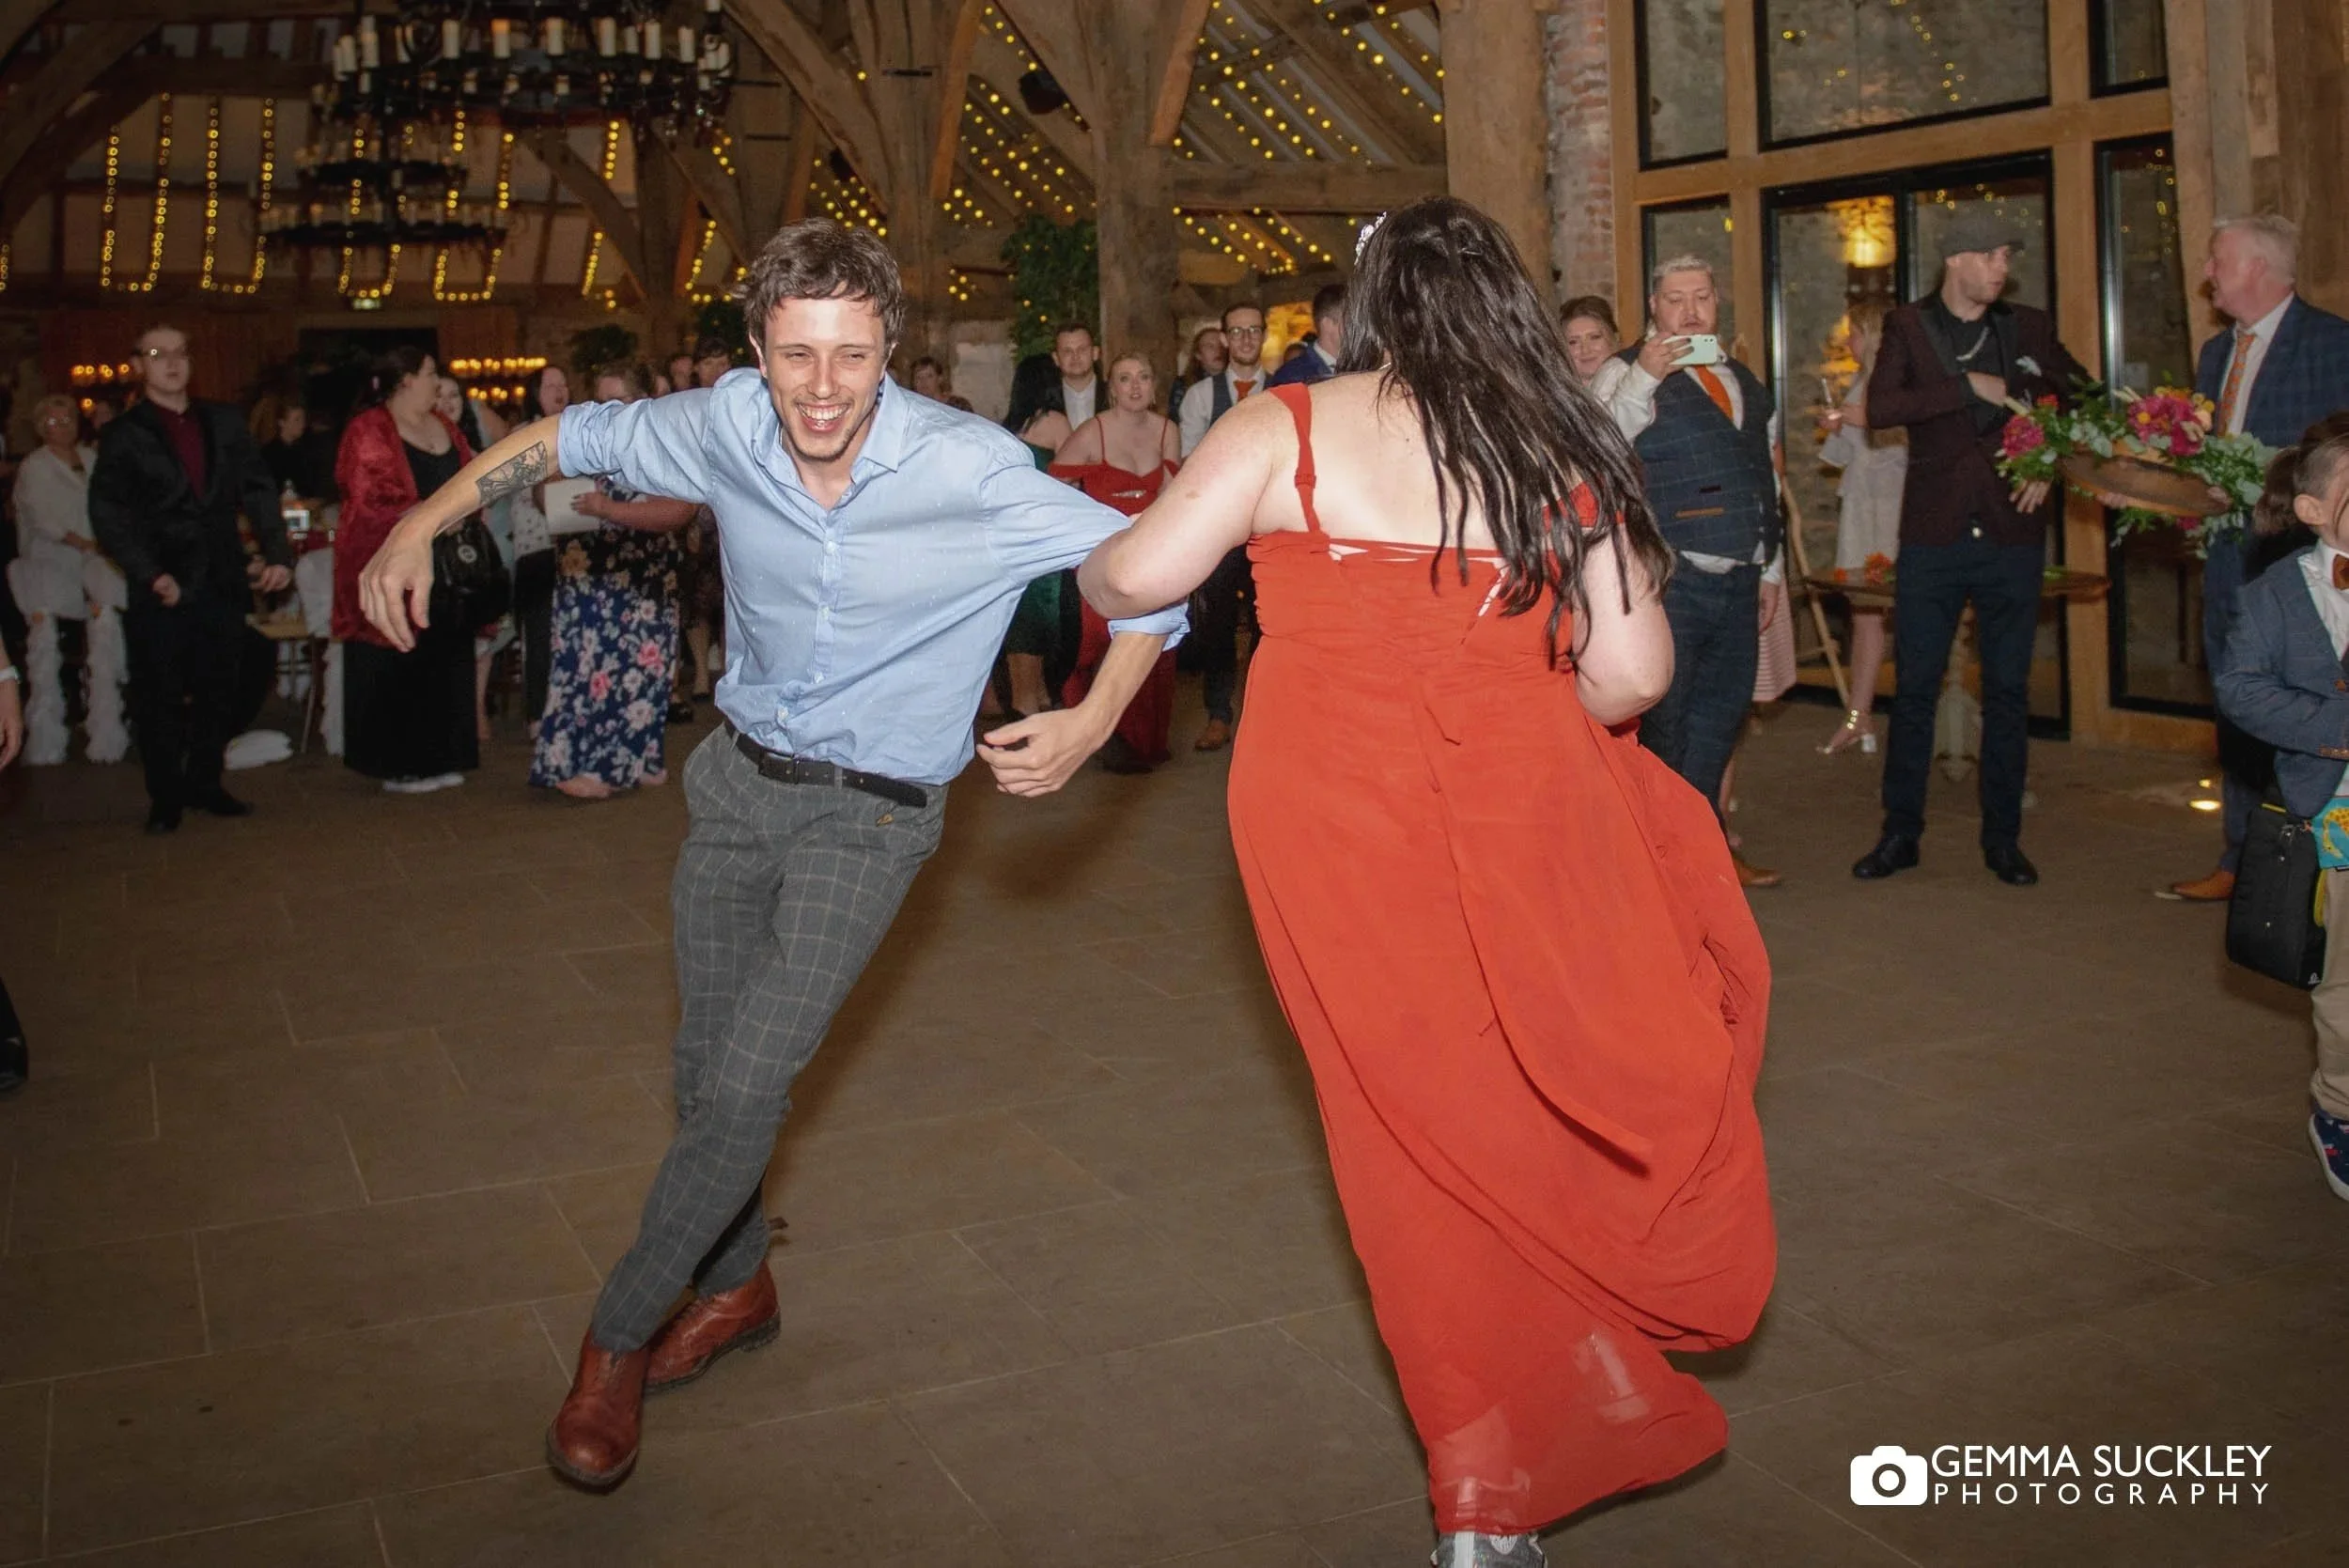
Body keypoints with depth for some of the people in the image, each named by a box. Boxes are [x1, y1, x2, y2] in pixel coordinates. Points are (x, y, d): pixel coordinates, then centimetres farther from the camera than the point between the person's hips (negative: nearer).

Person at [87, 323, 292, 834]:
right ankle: (165, 798, 13)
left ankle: (204, 783, 23)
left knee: (215, 691, 10)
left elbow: (258, 491, 9)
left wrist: (277, 553, -3)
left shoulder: (224, 423, 11)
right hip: (163, 589, -3)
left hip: (222, 582, 3)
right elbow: (108, 516, -4)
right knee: (160, 697, 3)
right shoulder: (124, 436, 1)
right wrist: (150, 574, -15)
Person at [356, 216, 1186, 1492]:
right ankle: (737, 1282, 39)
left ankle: (620, 1335, 10)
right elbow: (572, 438, 6)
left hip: (869, 812, -4)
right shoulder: (726, 427, -12)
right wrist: (419, 527, -1)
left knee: (748, 1087, -12)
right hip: (740, 776, 4)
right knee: (707, 1065, 13)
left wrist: (1095, 721, -28)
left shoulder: (970, 473, -23)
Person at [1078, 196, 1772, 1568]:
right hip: (1523, 822, 0)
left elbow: (1139, 574, -9)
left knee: (1425, 1134, 12)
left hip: (1329, 817, 0)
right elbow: (1633, 674, -4)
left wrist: (1086, 572, 14)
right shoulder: (1563, 451, 2)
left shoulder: (1288, 428, -2)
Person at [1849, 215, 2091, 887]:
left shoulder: (2029, 328, 10)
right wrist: (1971, 386, -15)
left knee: (2008, 691, 6)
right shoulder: (1907, 326, 3)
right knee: (1914, 688, 1)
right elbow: (1880, 408, -13)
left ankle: (2003, 838, 15)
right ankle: (1900, 833, 11)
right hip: (1933, 535, -2)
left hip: (2012, 535, 2)